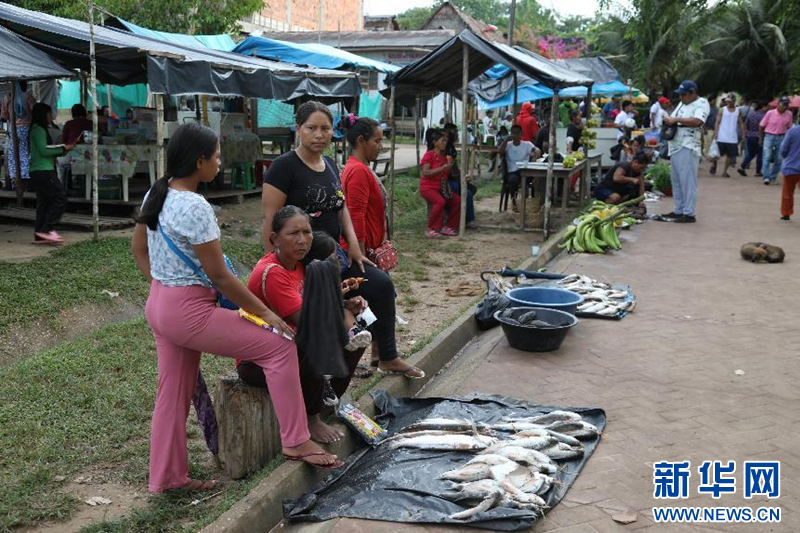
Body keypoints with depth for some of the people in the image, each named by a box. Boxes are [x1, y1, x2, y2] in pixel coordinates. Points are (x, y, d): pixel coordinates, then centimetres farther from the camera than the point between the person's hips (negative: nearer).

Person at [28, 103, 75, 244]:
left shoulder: (37, 130, 20)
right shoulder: (39, 130, -10)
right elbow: (44, 151, -18)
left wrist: (61, 150, 8)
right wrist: (63, 149, -9)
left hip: (38, 173, 10)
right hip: (43, 171, -10)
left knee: (43, 203, 9)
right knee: (60, 199, -9)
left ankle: (39, 236, 10)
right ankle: (46, 230, -9)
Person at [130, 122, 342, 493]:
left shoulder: (155, 195, 5)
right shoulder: (195, 207, -22)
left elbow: (138, 249, 17)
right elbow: (218, 276, -20)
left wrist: (163, 284, 19)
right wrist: (264, 312, -12)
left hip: (159, 306, 10)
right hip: (190, 311, -10)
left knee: (173, 394, 18)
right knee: (279, 347, -5)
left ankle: (166, 477, 30)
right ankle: (296, 441, 2)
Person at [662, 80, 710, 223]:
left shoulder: (702, 103, -7)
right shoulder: (682, 103, 19)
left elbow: (697, 121, -24)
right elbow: (674, 119, 28)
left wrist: (676, 119, -20)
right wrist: (668, 120, 5)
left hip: (688, 148, -9)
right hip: (675, 147, 9)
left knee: (687, 182, -9)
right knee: (676, 181, 12)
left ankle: (689, 214, -7)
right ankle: (678, 210, 20)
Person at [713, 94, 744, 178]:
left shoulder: (738, 111, 9)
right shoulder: (722, 110, 2)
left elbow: (741, 123, 11)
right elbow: (717, 122, -3)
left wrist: (743, 134, 2)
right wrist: (716, 133, -15)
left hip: (733, 138, 3)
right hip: (722, 137, -2)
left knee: (730, 155, 3)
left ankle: (724, 171, 12)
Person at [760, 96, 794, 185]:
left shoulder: (789, 114, -2)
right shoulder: (770, 113, -9)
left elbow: (789, 127, 8)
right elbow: (761, 126, -1)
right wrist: (761, 138, 2)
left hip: (781, 138, 3)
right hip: (769, 137, -2)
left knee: (778, 159, 3)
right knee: (767, 157, -9)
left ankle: (773, 177, 13)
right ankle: (766, 177, -9)